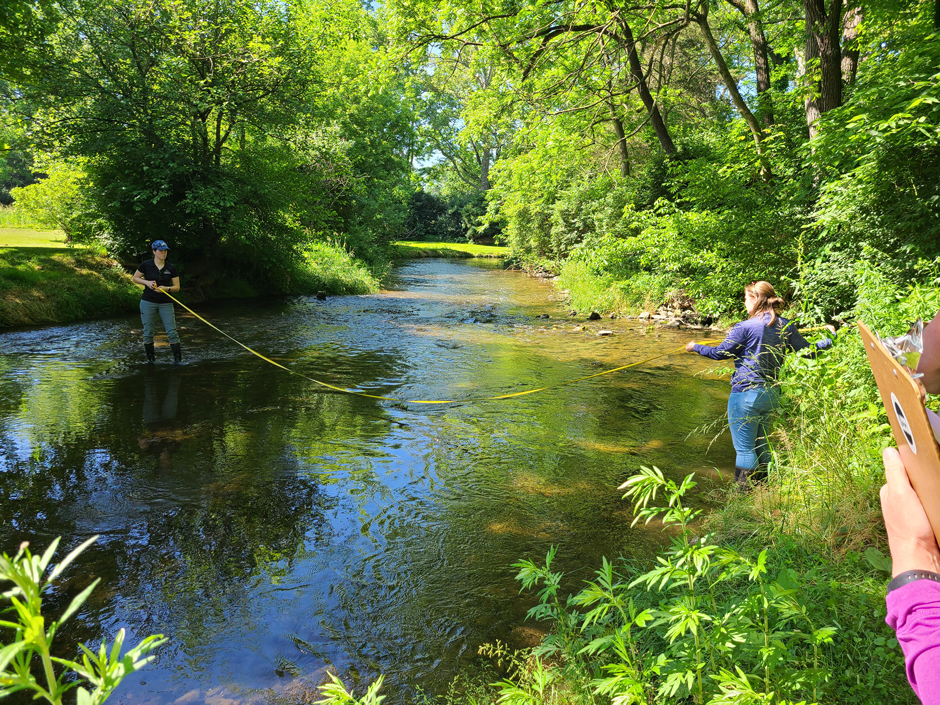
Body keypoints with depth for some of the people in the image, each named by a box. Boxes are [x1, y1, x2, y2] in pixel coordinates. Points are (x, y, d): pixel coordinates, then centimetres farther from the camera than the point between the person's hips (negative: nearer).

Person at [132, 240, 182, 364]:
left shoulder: (171, 268, 1)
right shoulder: (146, 265, -2)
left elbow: (177, 287, 4)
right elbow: (135, 278, 10)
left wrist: (166, 288, -15)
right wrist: (146, 282, -9)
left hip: (166, 303, 1)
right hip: (148, 302, -1)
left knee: (172, 331, -5)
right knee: (148, 332, 4)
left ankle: (178, 358, -2)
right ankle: (150, 358, 17)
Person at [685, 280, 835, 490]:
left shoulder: (745, 327, -14)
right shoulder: (785, 327, 3)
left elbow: (720, 353, -7)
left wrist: (695, 347, 10)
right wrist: (830, 337, 31)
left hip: (745, 394, -7)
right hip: (770, 394, 7)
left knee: (744, 448, 1)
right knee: (761, 445, 20)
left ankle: (744, 491, 5)